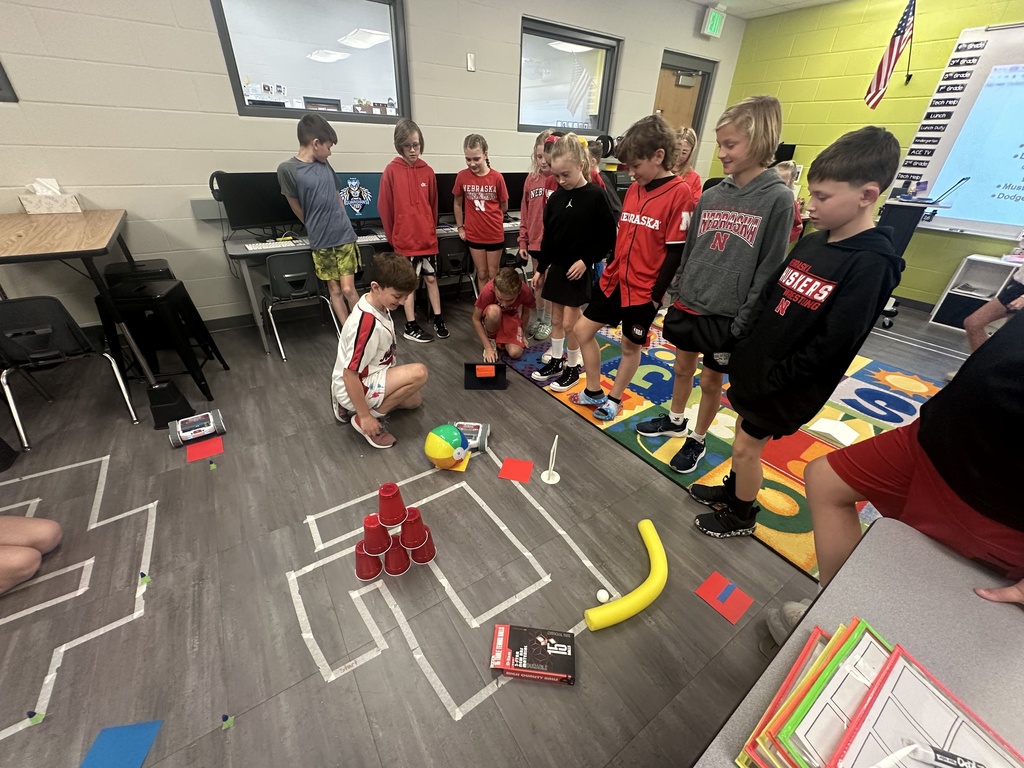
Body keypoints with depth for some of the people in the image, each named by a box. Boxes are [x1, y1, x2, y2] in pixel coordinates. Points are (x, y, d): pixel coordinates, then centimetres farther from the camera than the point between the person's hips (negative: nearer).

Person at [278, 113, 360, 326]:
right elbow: (299, 210, -1)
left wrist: (339, 224, 12)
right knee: (334, 290, 5)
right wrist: (317, 229, 11)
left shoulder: (324, 164, 6)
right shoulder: (287, 169, -8)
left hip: (344, 236, 2)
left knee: (348, 289, -3)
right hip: (321, 242, -2)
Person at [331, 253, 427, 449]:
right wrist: (365, 416, -22)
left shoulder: (377, 303, -5)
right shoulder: (368, 323, -32)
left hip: (368, 378, 9)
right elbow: (349, 375, -28)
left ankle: (350, 407, 19)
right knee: (418, 373, -25)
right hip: (355, 387, -9)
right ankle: (360, 416, -9)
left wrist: (392, 377, 21)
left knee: (414, 400, 24)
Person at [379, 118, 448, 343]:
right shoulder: (391, 171, -7)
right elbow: (384, 208, -3)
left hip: (428, 237, 3)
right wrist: (393, 237, 1)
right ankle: (411, 326, 15)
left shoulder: (428, 171, 3)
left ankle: (438, 320, 23)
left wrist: (432, 231, 10)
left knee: (431, 278, 11)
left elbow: (433, 205, 11)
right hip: (405, 239, -3)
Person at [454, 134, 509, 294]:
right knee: (481, 274, 11)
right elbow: (458, 204, 9)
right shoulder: (462, 176, -5)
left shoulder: (496, 177, -10)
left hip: (495, 234, -1)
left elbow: (504, 207, 1)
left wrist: (490, 216, 8)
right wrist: (460, 228, 7)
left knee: (493, 275, 9)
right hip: (474, 235, 2)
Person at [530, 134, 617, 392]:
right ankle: (556, 361, 29)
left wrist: (586, 261, -16)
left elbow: (608, 237, -10)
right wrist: (540, 268, 10)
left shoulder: (595, 196, -12)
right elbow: (548, 237, 9)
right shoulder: (556, 198, 4)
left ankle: (574, 366, 18)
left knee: (570, 323, -1)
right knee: (556, 318, 13)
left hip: (579, 269, -6)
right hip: (556, 267, 6)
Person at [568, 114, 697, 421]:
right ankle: (594, 392, 25)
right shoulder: (633, 189, 7)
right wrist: (610, 269, 15)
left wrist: (656, 294, -14)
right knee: (583, 329, 8)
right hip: (614, 279, 7)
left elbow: (676, 252, -14)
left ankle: (614, 398, 30)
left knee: (630, 345, 9)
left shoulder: (680, 194, -13)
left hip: (644, 289, -7)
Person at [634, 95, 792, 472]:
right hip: (688, 302, 5)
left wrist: (745, 318, -14)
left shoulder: (777, 199, -10)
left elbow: (769, 267, -11)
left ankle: (698, 440, 29)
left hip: (728, 313, -5)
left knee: (711, 380, 9)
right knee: (683, 366, 18)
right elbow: (690, 250, 10)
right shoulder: (711, 195, 5)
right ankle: (675, 420, 40)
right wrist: (676, 292, 9)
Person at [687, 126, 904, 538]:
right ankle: (731, 492, 43)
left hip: (785, 384, -7)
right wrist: (746, 347, 4)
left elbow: (832, 345, -23)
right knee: (744, 432, 20)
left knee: (747, 446, 6)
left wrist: (774, 379, -20)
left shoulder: (871, 264, -20)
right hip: (754, 364, 7)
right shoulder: (813, 241, 3)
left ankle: (741, 517, 29)